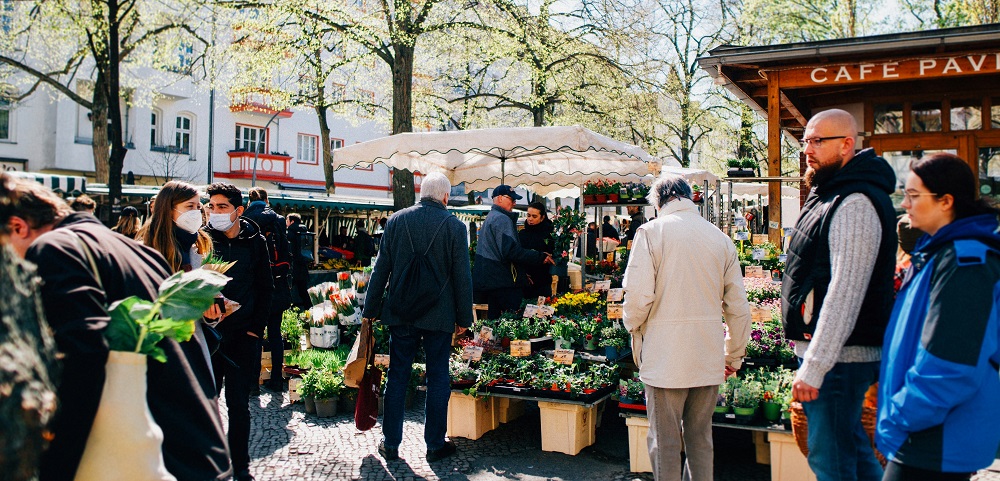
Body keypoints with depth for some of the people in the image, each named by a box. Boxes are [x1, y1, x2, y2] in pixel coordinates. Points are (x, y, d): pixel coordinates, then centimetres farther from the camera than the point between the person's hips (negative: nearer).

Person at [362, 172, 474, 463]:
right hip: (440, 316, -2)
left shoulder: (396, 220, 0)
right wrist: (464, 318, 4)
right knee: (438, 379, 8)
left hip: (401, 313, 2)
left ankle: (391, 444, 19)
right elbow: (462, 276, -5)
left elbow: (381, 269, 3)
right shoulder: (454, 226, -6)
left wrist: (371, 310, 10)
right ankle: (435, 445, 17)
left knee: (397, 377, 11)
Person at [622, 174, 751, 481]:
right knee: (701, 438, 16)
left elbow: (638, 295, -15)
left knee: (664, 442, 6)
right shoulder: (720, 237, 6)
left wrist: (634, 330, 5)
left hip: (665, 355, -4)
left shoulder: (652, 231, -6)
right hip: (708, 358, 4)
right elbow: (738, 307, 9)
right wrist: (734, 356, 20)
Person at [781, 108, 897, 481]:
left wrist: (814, 367, -25)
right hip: (819, 350, 10)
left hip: (839, 357, -10)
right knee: (853, 449, 20)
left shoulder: (855, 204, -18)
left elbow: (846, 292, -24)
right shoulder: (828, 195, 15)